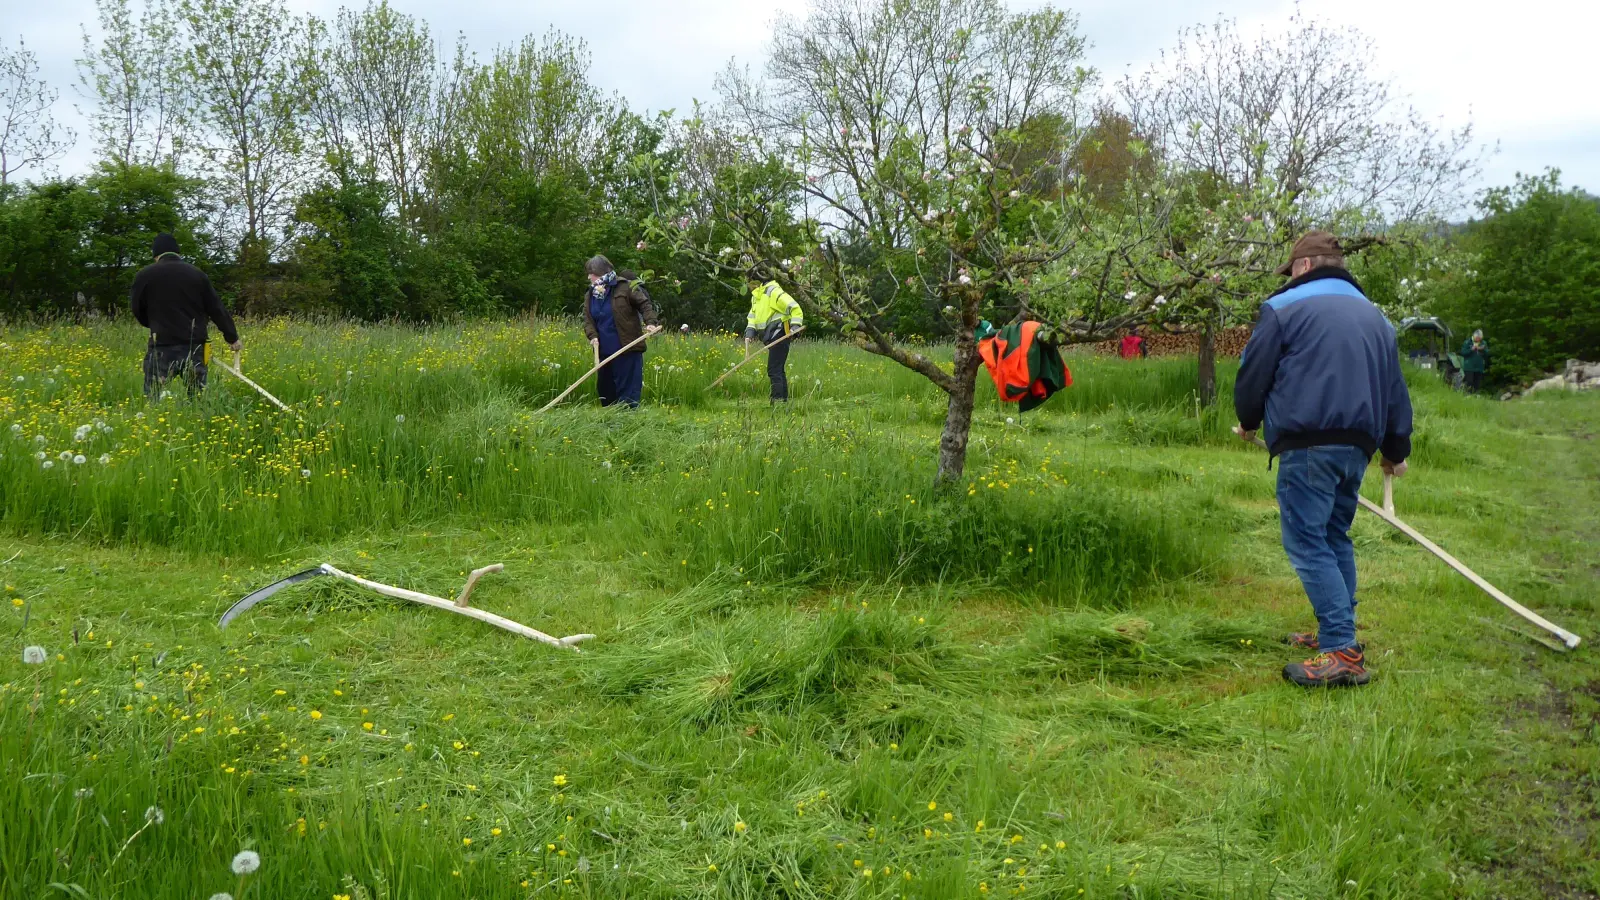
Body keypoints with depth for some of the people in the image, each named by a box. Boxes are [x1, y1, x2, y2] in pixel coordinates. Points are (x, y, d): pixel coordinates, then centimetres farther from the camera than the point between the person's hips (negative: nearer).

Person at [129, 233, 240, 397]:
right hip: (195, 346, 3)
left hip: (163, 346, -3)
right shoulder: (196, 274, 7)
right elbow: (216, 309, 8)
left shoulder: (145, 275, 1)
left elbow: (137, 310, 10)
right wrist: (232, 337, 15)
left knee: (153, 399, 0)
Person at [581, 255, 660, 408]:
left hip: (628, 351, -7)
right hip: (604, 352, 7)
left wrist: (651, 322, -23)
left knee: (628, 392, -6)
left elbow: (645, 304, -6)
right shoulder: (590, 295, 14)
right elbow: (587, 320, 9)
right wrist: (592, 336, -10)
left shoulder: (625, 287, -5)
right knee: (604, 390, 12)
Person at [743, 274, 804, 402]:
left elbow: (795, 308, -17)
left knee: (774, 370, -13)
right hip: (771, 338, 10)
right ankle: (784, 399, 20)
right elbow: (752, 317, 17)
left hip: (779, 336, -10)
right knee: (778, 370, 14)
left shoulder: (773, 291, -13)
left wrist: (795, 326, -28)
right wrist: (749, 334, 0)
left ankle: (778, 399, -13)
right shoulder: (755, 296, 19)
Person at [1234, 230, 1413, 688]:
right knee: (1335, 538, 18)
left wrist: (1249, 421, 20)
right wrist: (1396, 449, 35)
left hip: (1308, 444, -7)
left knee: (1307, 542, -7)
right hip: (1358, 446, 7)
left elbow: (1253, 374, 0)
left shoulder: (1284, 307, 0)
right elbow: (1395, 389, 25)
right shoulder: (1374, 316, 21)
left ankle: (1342, 651, -14)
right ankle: (1338, 634, 23)